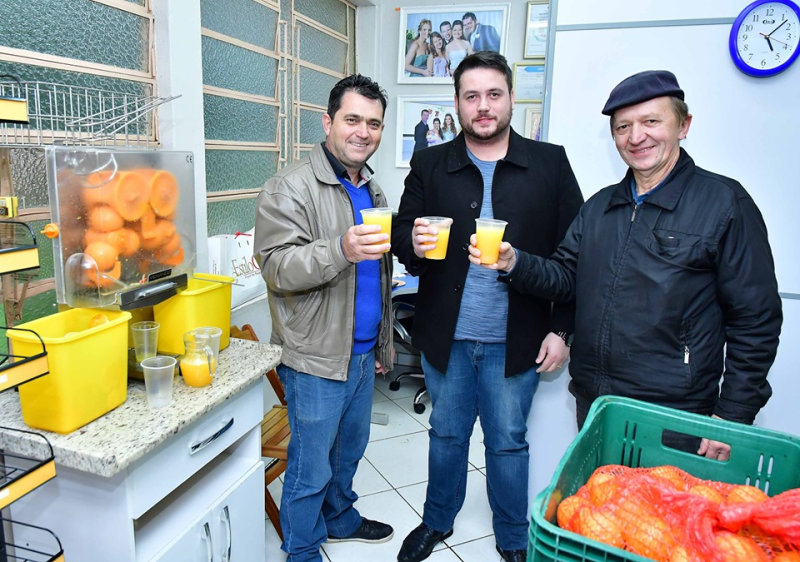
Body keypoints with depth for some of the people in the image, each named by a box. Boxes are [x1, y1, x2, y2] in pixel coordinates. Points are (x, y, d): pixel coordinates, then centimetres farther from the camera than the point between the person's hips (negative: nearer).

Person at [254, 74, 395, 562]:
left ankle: (340, 517, 47)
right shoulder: (291, 187, -13)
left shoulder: (372, 191, 13)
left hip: (363, 353, 8)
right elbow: (276, 266, -21)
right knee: (311, 467, 6)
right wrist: (340, 250, -36)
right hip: (317, 356, -7)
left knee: (349, 449, 24)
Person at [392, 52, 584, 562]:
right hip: (446, 337, 2)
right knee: (446, 434, 18)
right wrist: (414, 243, -21)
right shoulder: (430, 165, 3)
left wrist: (561, 330, -5)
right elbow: (401, 235, 3)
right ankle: (438, 521, 42)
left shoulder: (550, 163, -1)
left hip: (515, 341, -1)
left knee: (508, 441, 13)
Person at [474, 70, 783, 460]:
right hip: (592, 406, 5)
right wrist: (515, 263, -11)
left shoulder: (725, 202, -7)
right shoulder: (599, 206, 11)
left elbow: (755, 322, -8)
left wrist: (731, 418, -10)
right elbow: (567, 277, 9)